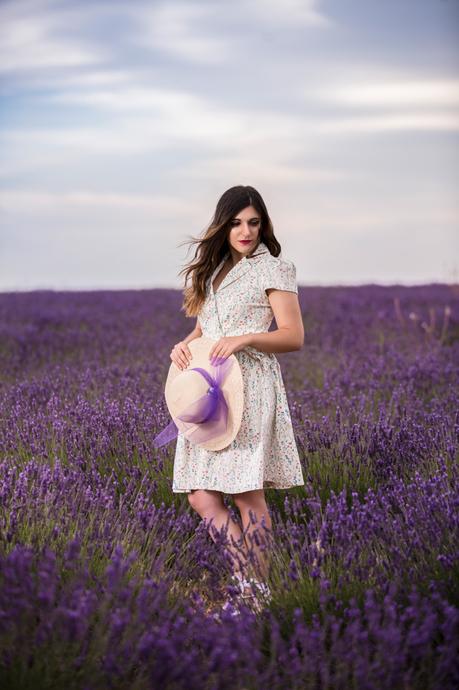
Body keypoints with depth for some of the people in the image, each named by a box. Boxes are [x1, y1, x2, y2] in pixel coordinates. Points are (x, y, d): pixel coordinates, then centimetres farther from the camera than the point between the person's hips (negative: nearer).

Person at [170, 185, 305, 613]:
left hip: (250, 388, -6)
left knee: (247, 493, -5)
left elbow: (294, 336, -5)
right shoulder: (213, 270, 20)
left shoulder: (272, 268, 0)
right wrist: (184, 345, 1)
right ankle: (245, 581, 6)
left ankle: (257, 589, 6)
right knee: (200, 497, -2)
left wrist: (244, 338, -20)